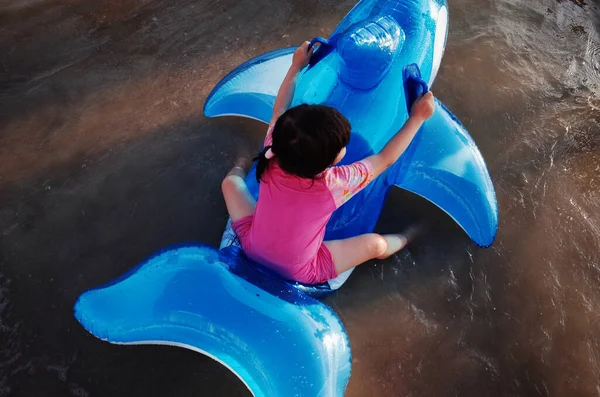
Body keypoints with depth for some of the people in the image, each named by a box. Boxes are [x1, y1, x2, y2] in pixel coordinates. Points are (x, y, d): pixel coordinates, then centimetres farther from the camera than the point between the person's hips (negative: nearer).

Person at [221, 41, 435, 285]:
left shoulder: (271, 155, -21)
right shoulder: (334, 184, -30)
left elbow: (280, 110, -1)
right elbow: (386, 159, -15)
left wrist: (297, 67, 10)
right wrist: (417, 118, -6)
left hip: (251, 249, 4)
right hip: (298, 273, -3)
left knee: (231, 181, 15)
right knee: (376, 244, -4)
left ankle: (242, 165, 51)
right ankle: (406, 238, 30)